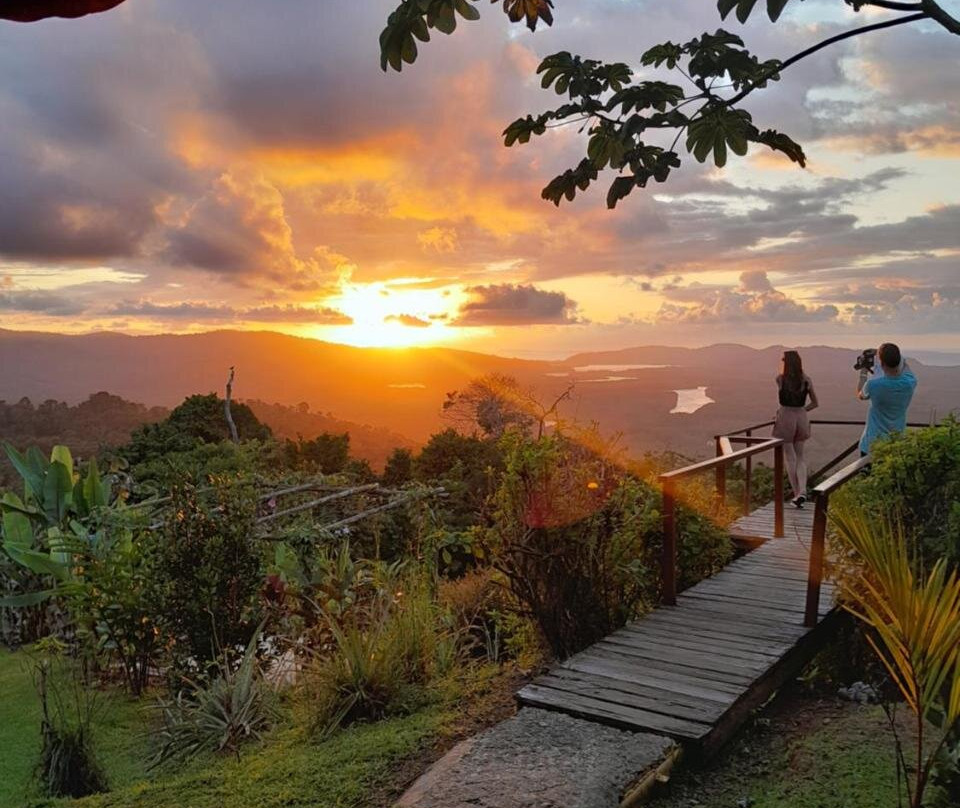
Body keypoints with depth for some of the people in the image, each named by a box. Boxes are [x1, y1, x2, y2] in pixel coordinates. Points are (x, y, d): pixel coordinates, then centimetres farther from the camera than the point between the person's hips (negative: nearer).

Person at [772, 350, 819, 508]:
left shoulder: (780, 379, -9)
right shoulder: (806, 380, -1)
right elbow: (815, 403, 6)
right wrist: (799, 411, 14)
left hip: (785, 418, -3)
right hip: (801, 418, 3)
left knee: (790, 457, 7)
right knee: (800, 456, 15)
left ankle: (796, 494, 8)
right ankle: (802, 491, -4)